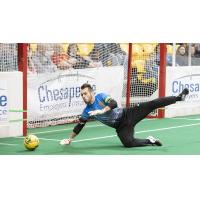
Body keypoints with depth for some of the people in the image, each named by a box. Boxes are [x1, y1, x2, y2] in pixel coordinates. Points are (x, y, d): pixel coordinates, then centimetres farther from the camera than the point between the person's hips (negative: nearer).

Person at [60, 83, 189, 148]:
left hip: (127, 115, -2)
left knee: (151, 105, -17)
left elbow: (113, 103, -24)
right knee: (128, 143, -29)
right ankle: (149, 141, -9)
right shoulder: (87, 111, 3)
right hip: (121, 127, 3)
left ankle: (177, 98, -11)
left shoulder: (101, 96, -9)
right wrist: (69, 139, 14)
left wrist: (102, 111, -36)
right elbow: (79, 126, 13)